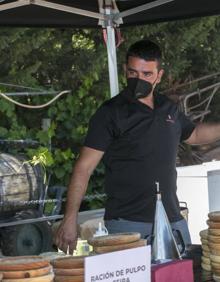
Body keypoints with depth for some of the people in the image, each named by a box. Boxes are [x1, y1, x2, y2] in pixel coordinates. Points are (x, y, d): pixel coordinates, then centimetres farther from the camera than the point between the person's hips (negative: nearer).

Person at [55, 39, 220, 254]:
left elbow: (193, 134, 34)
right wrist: (70, 219, -18)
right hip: (128, 225, -6)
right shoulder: (111, 113, -6)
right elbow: (84, 168, -10)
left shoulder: (169, 109, 12)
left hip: (173, 221, 6)